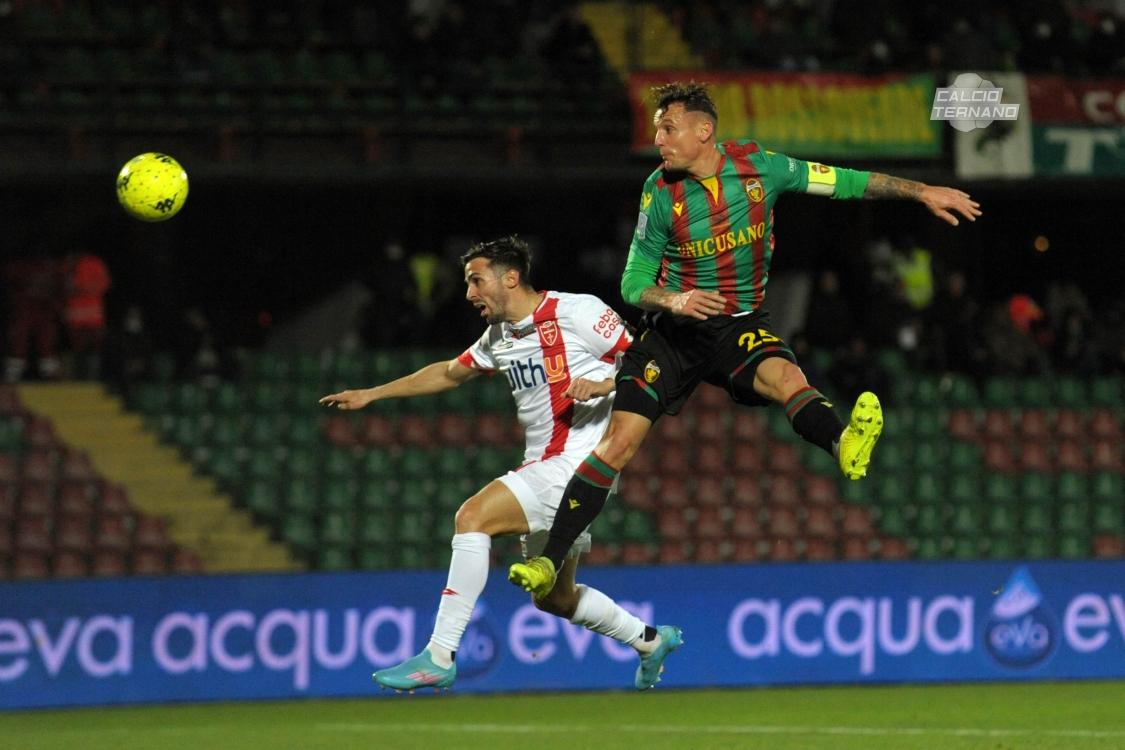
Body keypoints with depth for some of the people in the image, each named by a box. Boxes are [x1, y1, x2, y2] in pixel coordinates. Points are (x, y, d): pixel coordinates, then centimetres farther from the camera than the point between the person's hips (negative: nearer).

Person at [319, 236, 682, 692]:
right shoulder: (499, 336, 14)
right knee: (554, 598, 14)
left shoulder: (577, 313, -9)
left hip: (576, 464, -9)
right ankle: (651, 640, 36)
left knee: (473, 517, -22)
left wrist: (603, 384, -23)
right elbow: (450, 373, 30)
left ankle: (439, 658, -24)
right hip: (543, 467, 9)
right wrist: (370, 395, 30)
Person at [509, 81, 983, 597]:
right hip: (675, 330, 1)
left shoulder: (758, 166, -8)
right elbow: (633, 284, -3)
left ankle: (845, 446, -64)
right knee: (617, 444, -10)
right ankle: (549, 560, -4)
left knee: (785, 378, -35)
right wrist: (674, 300, -24)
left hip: (740, 326, -1)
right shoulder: (661, 193, -8)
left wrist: (922, 192, 1)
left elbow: (841, 182, 4)